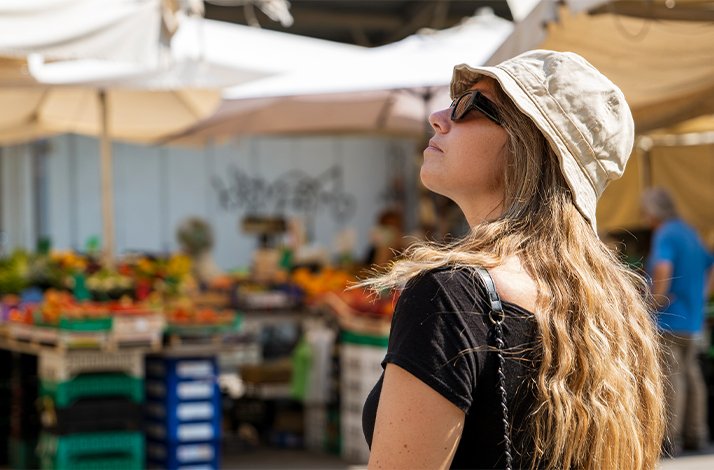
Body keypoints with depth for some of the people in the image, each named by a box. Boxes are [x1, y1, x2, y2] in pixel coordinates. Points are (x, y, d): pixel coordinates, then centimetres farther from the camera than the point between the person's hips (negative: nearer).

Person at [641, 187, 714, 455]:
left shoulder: (664, 235, -13)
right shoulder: (689, 233, 16)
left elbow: (662, 267, -31)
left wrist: (657, 300, -19)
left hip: (669, 320, -9)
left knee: (671, 375, -7)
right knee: (689, 372, 13)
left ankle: (670, 440, -6)